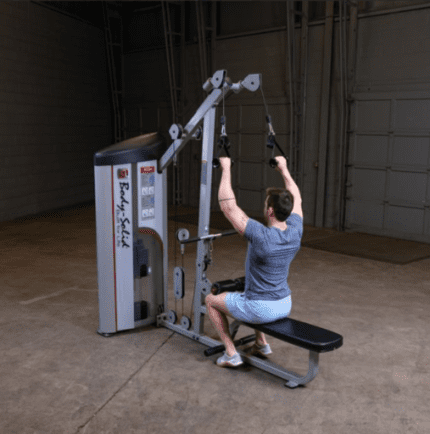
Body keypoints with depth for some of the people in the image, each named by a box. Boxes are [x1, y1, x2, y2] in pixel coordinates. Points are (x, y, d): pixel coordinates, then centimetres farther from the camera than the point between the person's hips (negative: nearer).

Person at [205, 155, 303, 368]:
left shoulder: (261, 236, -28)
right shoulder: (295, 232, -10)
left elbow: (228, 206, -23)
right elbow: (296, 199, 10)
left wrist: (226, 168, -16)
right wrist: (283, 168, 16)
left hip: (261, 310, -7)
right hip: (285, 307, 7)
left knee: (211, 300, 16)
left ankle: (231, 354, 14)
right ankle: (261, 344, 34)